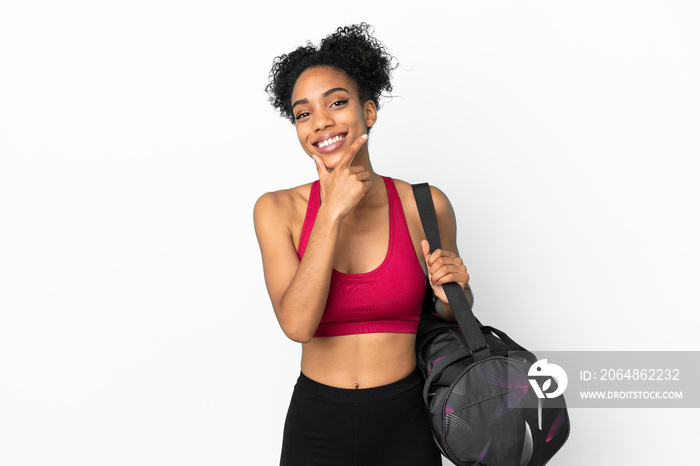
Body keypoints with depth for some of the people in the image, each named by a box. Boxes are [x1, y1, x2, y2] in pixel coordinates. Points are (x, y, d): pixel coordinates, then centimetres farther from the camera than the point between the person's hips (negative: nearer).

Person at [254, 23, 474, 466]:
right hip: (315, 427, 0)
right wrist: (333, 212, -20)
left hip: (404, 422, 1)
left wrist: (454, 295, -12)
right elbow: (297, 324, -19)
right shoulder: (278, 210, -6)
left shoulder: (425, 205, -6)